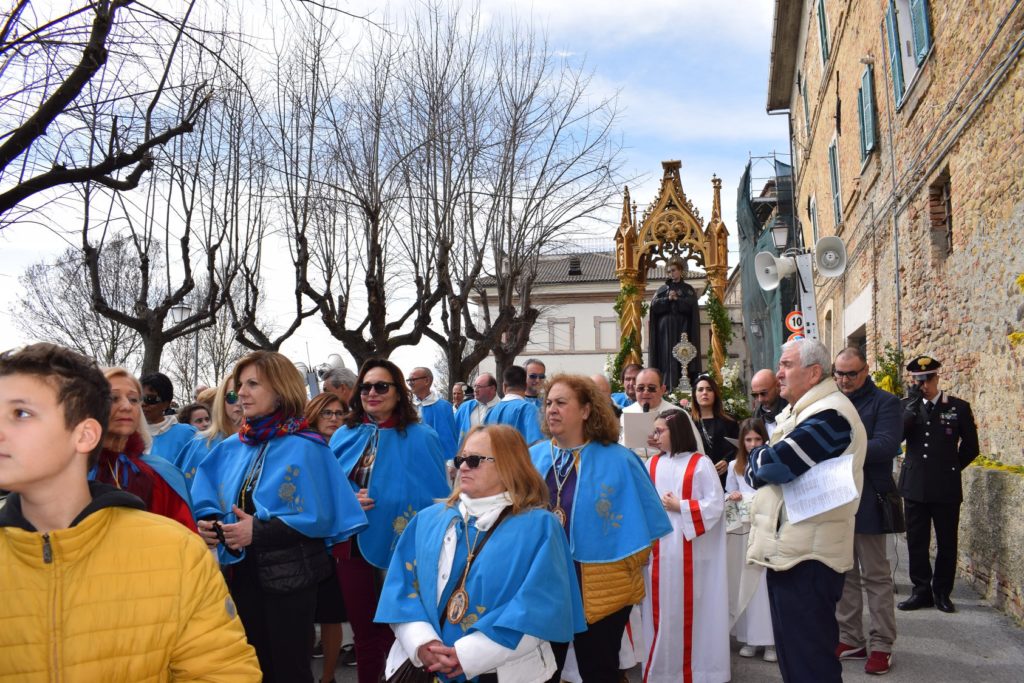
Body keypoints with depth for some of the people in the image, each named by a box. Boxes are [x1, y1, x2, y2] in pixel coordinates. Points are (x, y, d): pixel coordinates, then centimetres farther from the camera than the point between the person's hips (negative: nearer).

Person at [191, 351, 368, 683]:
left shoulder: (305, 448, -13)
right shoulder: (230, 448, 6)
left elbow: (318, 517, -18)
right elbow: (209, 504, 11)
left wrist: (258, 532, -24)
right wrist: (209, 524, -11)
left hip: (288, 578, -6)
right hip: (242, 575, 6)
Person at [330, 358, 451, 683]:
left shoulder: (420, 438, -8)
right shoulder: (344, 436, 4)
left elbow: (436, 499, -8)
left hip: (401, 551, -4)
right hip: (354, 547, 4)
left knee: (398, 631, 7)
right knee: (364, 630, 17)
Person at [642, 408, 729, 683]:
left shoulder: (701, 463, -5)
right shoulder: (651, 464, 8)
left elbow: (716, 505, -9)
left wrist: (680, 507, -12)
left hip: (690, 549, -3)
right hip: (658, 549, 4)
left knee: (690, 608, 3)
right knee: (662, 609, 9)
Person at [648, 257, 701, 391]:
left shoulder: (688, 289, 11)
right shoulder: (662, 289, 16)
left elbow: (691, 305, -6)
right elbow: (654, 305, 1)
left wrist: (676, 299, -9)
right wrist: (668, 299, -11)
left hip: (682, 329, -1)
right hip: (665, 329, 2)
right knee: (667, 357, -5)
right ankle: (668, 387, -7)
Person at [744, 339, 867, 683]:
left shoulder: (830, 415, -17)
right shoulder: (796, 412, 16)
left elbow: (774, 464, -24)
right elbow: (758, 471, 17)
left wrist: (755, 461, -2)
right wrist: (763, 463, -6)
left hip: (807, 557, -10)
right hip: (787, 550, 10)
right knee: (791, 654, 18)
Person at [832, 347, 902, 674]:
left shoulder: (884, 402, -5)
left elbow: (887, 445, -19)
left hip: (867, 502, -5)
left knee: (876, 576, 5)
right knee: (843, 574, 12)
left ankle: (881, 645, 16)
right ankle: (849, 639, 23)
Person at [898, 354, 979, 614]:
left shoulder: (959, 407, 0)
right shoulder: (907, 406, 5)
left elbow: (970, 447, 8)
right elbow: (897, 436, -12)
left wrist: (951, 468, 7)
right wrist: (913, 403, -17)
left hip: (946, 488, -1)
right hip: (915, 485, 2)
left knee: (947, 543, 6)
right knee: (916, 542, 6)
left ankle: (942, 592, 19)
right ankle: (922, 591, 17)